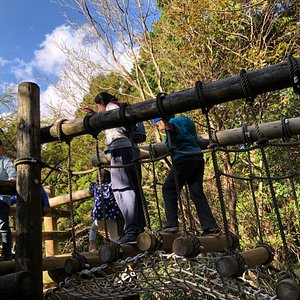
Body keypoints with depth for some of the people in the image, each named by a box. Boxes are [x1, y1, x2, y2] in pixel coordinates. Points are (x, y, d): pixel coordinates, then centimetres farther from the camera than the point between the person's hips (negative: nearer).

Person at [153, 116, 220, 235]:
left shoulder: (173, 122, 0)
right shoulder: (185, 120, 27)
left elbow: (172, 126, -27)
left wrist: (168, 127, -49)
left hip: (185, 159, -9)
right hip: (198, 159, 9)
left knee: (168, 189, -2)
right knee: (197, 193, 7)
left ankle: (171, 224, -10)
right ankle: (211, 226, 2)